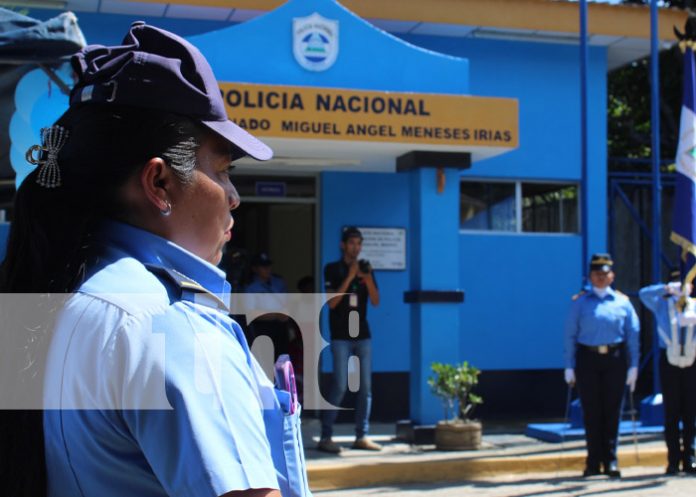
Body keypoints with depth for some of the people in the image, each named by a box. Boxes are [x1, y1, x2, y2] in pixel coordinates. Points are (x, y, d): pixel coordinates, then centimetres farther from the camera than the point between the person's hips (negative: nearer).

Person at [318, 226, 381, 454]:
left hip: (363, 335, 5)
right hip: (341, 336, -4)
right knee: (340, 386, -10)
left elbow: (376, 302, 3)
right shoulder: (332, 269, 1)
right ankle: (326, 437, -3)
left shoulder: (366, 269, 12)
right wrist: (350, 277, -16)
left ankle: (361, 436, 9)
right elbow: (332, 302, -10)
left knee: (366, 386, 3)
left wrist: (367, 279, -13)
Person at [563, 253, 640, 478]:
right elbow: (570, 335, 4)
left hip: (615, 359, 1)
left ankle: (610, 461, 11)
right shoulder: (580, 302, 6)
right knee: (591, 412, 3)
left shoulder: (622, 302, 8)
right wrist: (569, 367, -1)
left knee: (612, 411, 3)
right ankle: (593, 462, 11)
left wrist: (633, 366, 1)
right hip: (588, 359, 0)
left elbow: (633, 334, 7)